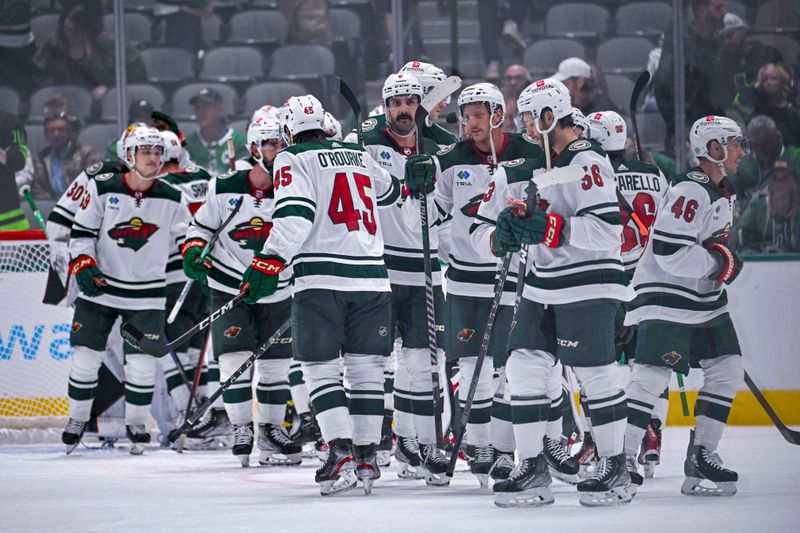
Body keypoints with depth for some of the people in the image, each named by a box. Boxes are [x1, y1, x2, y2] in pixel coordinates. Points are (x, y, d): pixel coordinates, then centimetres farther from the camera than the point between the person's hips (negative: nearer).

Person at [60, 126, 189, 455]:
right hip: (99, 289, 0)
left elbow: (186, 237, 10)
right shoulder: (102, 188, -8)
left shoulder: (171, 200, -3)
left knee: (142, 362, -4)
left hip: (146, 296, 0)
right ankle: (77, 420, 20)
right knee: (86, 355, 2)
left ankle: (136, 423, 15)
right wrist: (84, 267, -16)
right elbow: (81, 232, -4)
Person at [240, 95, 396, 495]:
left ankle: (342, 453, -13)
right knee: (366, 368, 9)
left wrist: (267, 264, -16)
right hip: (371, 277, 5)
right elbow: (385, 189, 38)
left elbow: (294, 216, -13)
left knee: (320, 369, -1)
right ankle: (367, 456, 8)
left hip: (321, 279, -5)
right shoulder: (360, 156, 17)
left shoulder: (293, 160, 1)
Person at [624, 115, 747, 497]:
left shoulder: (724, 193, 13)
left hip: (705, 298, 10)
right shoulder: (690, 191, -19)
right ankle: (620, 456, -13)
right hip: (665, 296, -10)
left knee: (727, 371, 4)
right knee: (653, 375, -16)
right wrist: (720, 263, -17)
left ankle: (701, 457, 9)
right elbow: (669, 251, -26)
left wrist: (724, 264, 15)